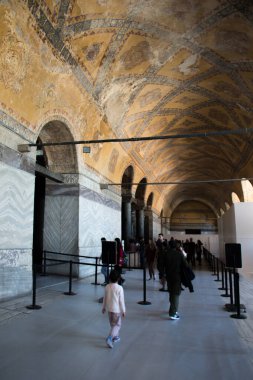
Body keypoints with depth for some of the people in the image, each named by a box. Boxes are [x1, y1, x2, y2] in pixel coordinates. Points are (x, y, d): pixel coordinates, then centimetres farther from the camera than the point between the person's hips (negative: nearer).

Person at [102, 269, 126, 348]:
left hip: (109, 308, 5)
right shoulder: (119, 288, -18)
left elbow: (105, 298, 6)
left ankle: (116, 336, 35)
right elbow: (121, 300, -14)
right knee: (117, 325, 5)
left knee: (112, 324, 22)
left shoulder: (107, 287, -4)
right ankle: (109, 338, -10)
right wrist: (123, 310, -3)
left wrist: (103, 307, 20)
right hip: (117, 309, -5)